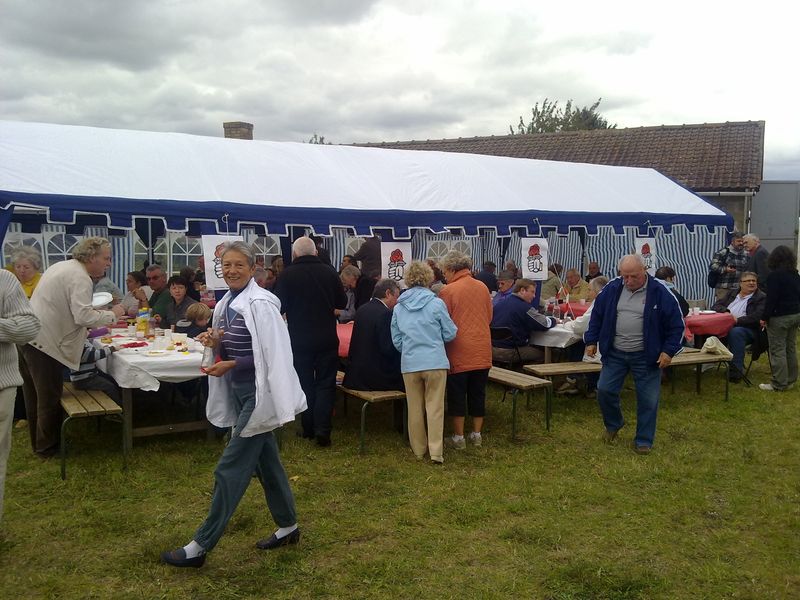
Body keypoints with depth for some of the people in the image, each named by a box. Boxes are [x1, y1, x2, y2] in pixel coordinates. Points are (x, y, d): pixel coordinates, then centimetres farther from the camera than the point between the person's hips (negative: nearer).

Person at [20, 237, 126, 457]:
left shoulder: (63, 266, 15)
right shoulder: (80, 278, -16)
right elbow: (83, 316, -25)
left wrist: (83, 329, 20)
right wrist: (112, 315, -11)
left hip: (28, 337, 10)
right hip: (44, 342, -10)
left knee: (35, 395, 20)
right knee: (49, 399, 4)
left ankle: (38, 441, 33)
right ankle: (47, 447, 16)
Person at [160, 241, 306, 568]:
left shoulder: (261, 304, -18)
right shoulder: (227, 303, 8)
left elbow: (274, 355, -21)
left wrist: (232, 365, -23)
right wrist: (216, 344, -4)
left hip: (258, 393, -9)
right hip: (240, 391, 9)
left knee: (231, 468, -3)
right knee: (266, 461, 17)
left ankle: (201, 545, 6)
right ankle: (288, 526, 32)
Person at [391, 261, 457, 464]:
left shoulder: (399, 307, 4)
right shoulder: (436, 303, -5)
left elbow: (396, 340, 9)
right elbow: (450, 334, 0)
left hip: (409, 364, 2)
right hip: (435, 362, -2)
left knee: (415, 408, 13)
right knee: (435, 408, 4)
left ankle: (418, 449, 22)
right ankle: (436, 452, 4)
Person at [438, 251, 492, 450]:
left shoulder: (448, 291, -11)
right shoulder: (482, 287, 3)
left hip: (459, 353, -4)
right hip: (482, 352, 5)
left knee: (457, 395, 6)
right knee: (478, 394, 13)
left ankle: (458, 437, 11)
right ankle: (477, 435, 21)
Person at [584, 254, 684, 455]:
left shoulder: (660, 293, -11)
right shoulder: (611, 289, -2)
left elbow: (676, 324, -4)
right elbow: (597, 315, 10)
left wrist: (669, 351, -9)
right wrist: (591, 340, 7)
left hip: (646, 356, -3)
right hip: (614, 353, 3)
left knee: (648, 400, 2)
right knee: (604, 390, 2)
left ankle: (643, 441, 19)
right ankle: (613, 424, 30)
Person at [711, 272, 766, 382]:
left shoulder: (761, 297, 6)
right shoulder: (732, 293, 23)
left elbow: (757, 317, -9)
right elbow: (715, 306, 15)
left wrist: (737, 320, -20)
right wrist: (726, 312, -6)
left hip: (748, 329, -4)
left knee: (735, 332, -38)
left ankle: (736, 370, -34)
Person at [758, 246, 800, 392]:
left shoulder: (774, 275, -14)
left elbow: (771, 299, -18)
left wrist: (765, 317, -12)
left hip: (780, 317, -8)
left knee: (777, 351, -5)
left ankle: (779, 384, -4)